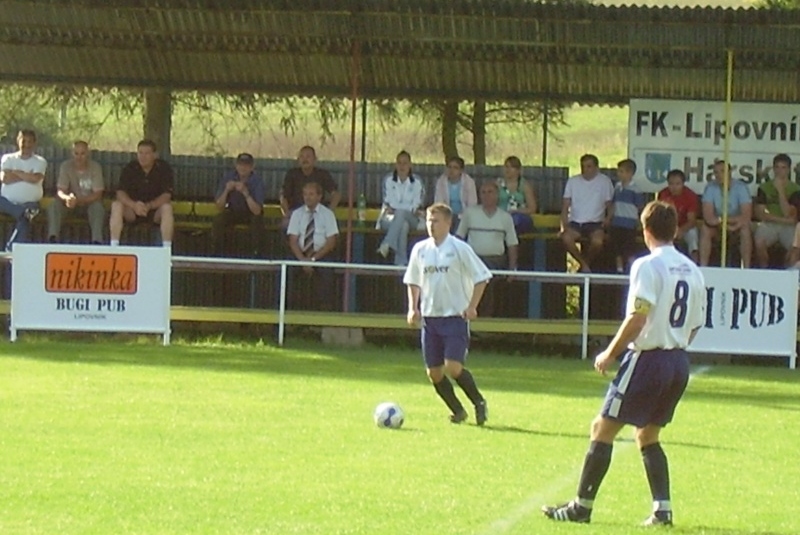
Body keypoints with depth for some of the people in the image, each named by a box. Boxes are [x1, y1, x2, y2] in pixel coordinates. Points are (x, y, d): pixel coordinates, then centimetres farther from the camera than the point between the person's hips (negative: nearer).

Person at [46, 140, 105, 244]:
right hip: (72, 201, 2)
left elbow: (97, 195, -19)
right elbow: (60, 191, -14)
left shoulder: (95, 167, -15)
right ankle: (53, 238, -33)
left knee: (98, 206, -34)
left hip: (90, 202, -2)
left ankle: (97, 241, -38)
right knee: (54, 205, -26)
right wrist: (67, 198, -41)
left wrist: (78, 200, -34)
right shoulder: (66, 166, -10)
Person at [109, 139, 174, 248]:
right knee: (116, 205, -26)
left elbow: (166, 195, -18)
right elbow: (120, 193, -13)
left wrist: (149, 206, -37)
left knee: (167, 207, -33)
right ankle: (114, 247, -29)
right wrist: (134, 205, -35)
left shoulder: (164, 169, -9)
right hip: (132, 211, 2)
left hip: (155, 211, -2)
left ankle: (167, 248, -34)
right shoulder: (129, 169, -4)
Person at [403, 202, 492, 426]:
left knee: (453, 367, -17)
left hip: (455, 316, -5)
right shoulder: (420, 249, 7)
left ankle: (479, 402, 4)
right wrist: (413, 307, 6)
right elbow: (413, 281, 19)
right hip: (430, 316, 5)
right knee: (434, 372, 3)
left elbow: (481, 277, -3)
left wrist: (472, 306, -11)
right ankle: (457, 411, 20)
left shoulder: (459, 248, -6)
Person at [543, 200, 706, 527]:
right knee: (648, 436, 18)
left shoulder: (648, 266, -12)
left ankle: (582, 507, 1)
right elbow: (694, 326, 13)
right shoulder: (692, 271, 10)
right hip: (679, 363, 7)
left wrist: (610, 354, -10)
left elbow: (637, 318, -19)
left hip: (648, 357, -7)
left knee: (602, 430, 0)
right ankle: (662, 509, 8)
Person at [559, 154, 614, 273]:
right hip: (575, 223, 2)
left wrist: (608, 218, -11)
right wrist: (564, 225, -6)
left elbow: (609, 204, 9)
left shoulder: (605, 182, 5)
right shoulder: (573, 181, 9)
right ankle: (584, 264, -9)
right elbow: (565, 206, 8)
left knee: (597, 241, -34)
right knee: (566, 238, -32)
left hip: (595, 223, -1)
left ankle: (586, 262, -2)